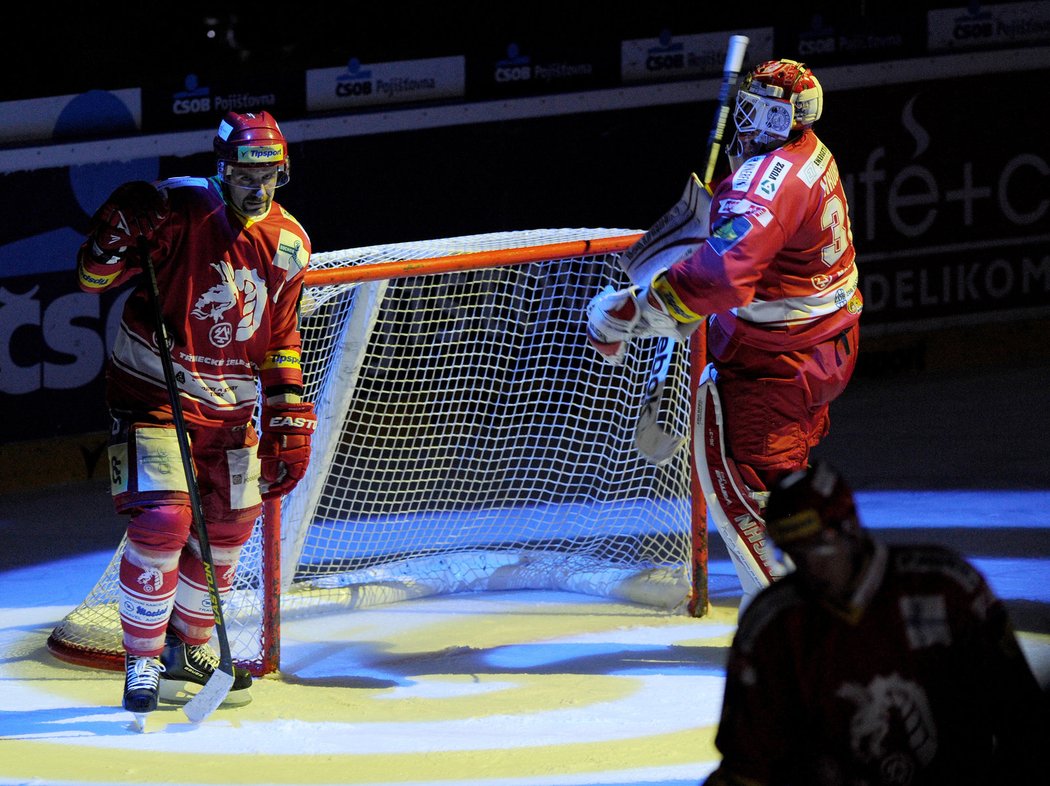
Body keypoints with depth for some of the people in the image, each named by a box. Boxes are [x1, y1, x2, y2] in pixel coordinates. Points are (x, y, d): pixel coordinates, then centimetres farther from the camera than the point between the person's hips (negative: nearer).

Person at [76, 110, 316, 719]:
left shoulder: (287, 244, 1)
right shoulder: (179, 209, -17)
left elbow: (282, 337, 12)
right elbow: (93, 278, -15)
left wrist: (291, 419, 8)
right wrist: (119, 237, -35)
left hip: (229, 406, 6)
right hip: (153, 393, -6)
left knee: (228, 529, 11)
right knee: (162, 520, -18)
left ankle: (190, 652, 31)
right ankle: (144, 663, -6)